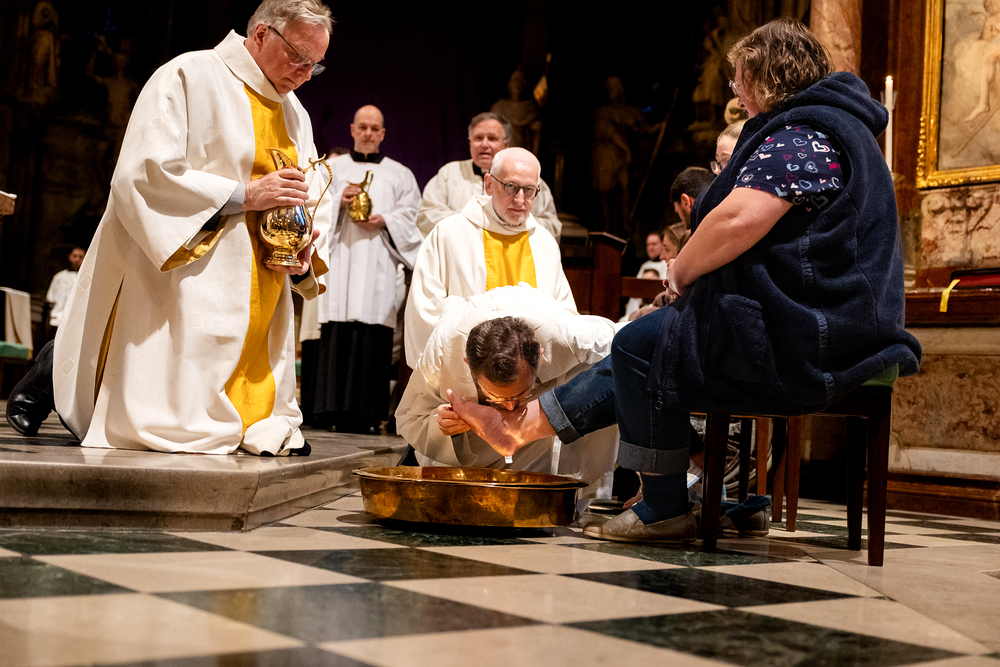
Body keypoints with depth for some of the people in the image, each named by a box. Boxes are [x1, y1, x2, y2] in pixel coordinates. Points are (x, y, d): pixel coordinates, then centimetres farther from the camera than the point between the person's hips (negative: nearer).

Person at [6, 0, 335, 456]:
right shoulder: (187, 77, -6)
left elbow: (313, 202, 17)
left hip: (256, 305, 7)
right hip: (181, 280, -7)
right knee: (169, 421, -10)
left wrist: (305, 254, -6)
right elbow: (143, 174, -17)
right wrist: (242, 193, -19)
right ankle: (58, 375, 11)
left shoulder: (294, 114, 17)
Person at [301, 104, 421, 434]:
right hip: (338, 261, 0)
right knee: (335, 333, -10)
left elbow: (410, 216, 10)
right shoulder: (332, 167, 20)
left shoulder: (399, 174, 19)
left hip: (377, 266, 0)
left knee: (371, 337, -10)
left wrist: (384, 221, -8)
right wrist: (338, 201, -6)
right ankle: (328, 407, -10)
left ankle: (362, 413, -11)